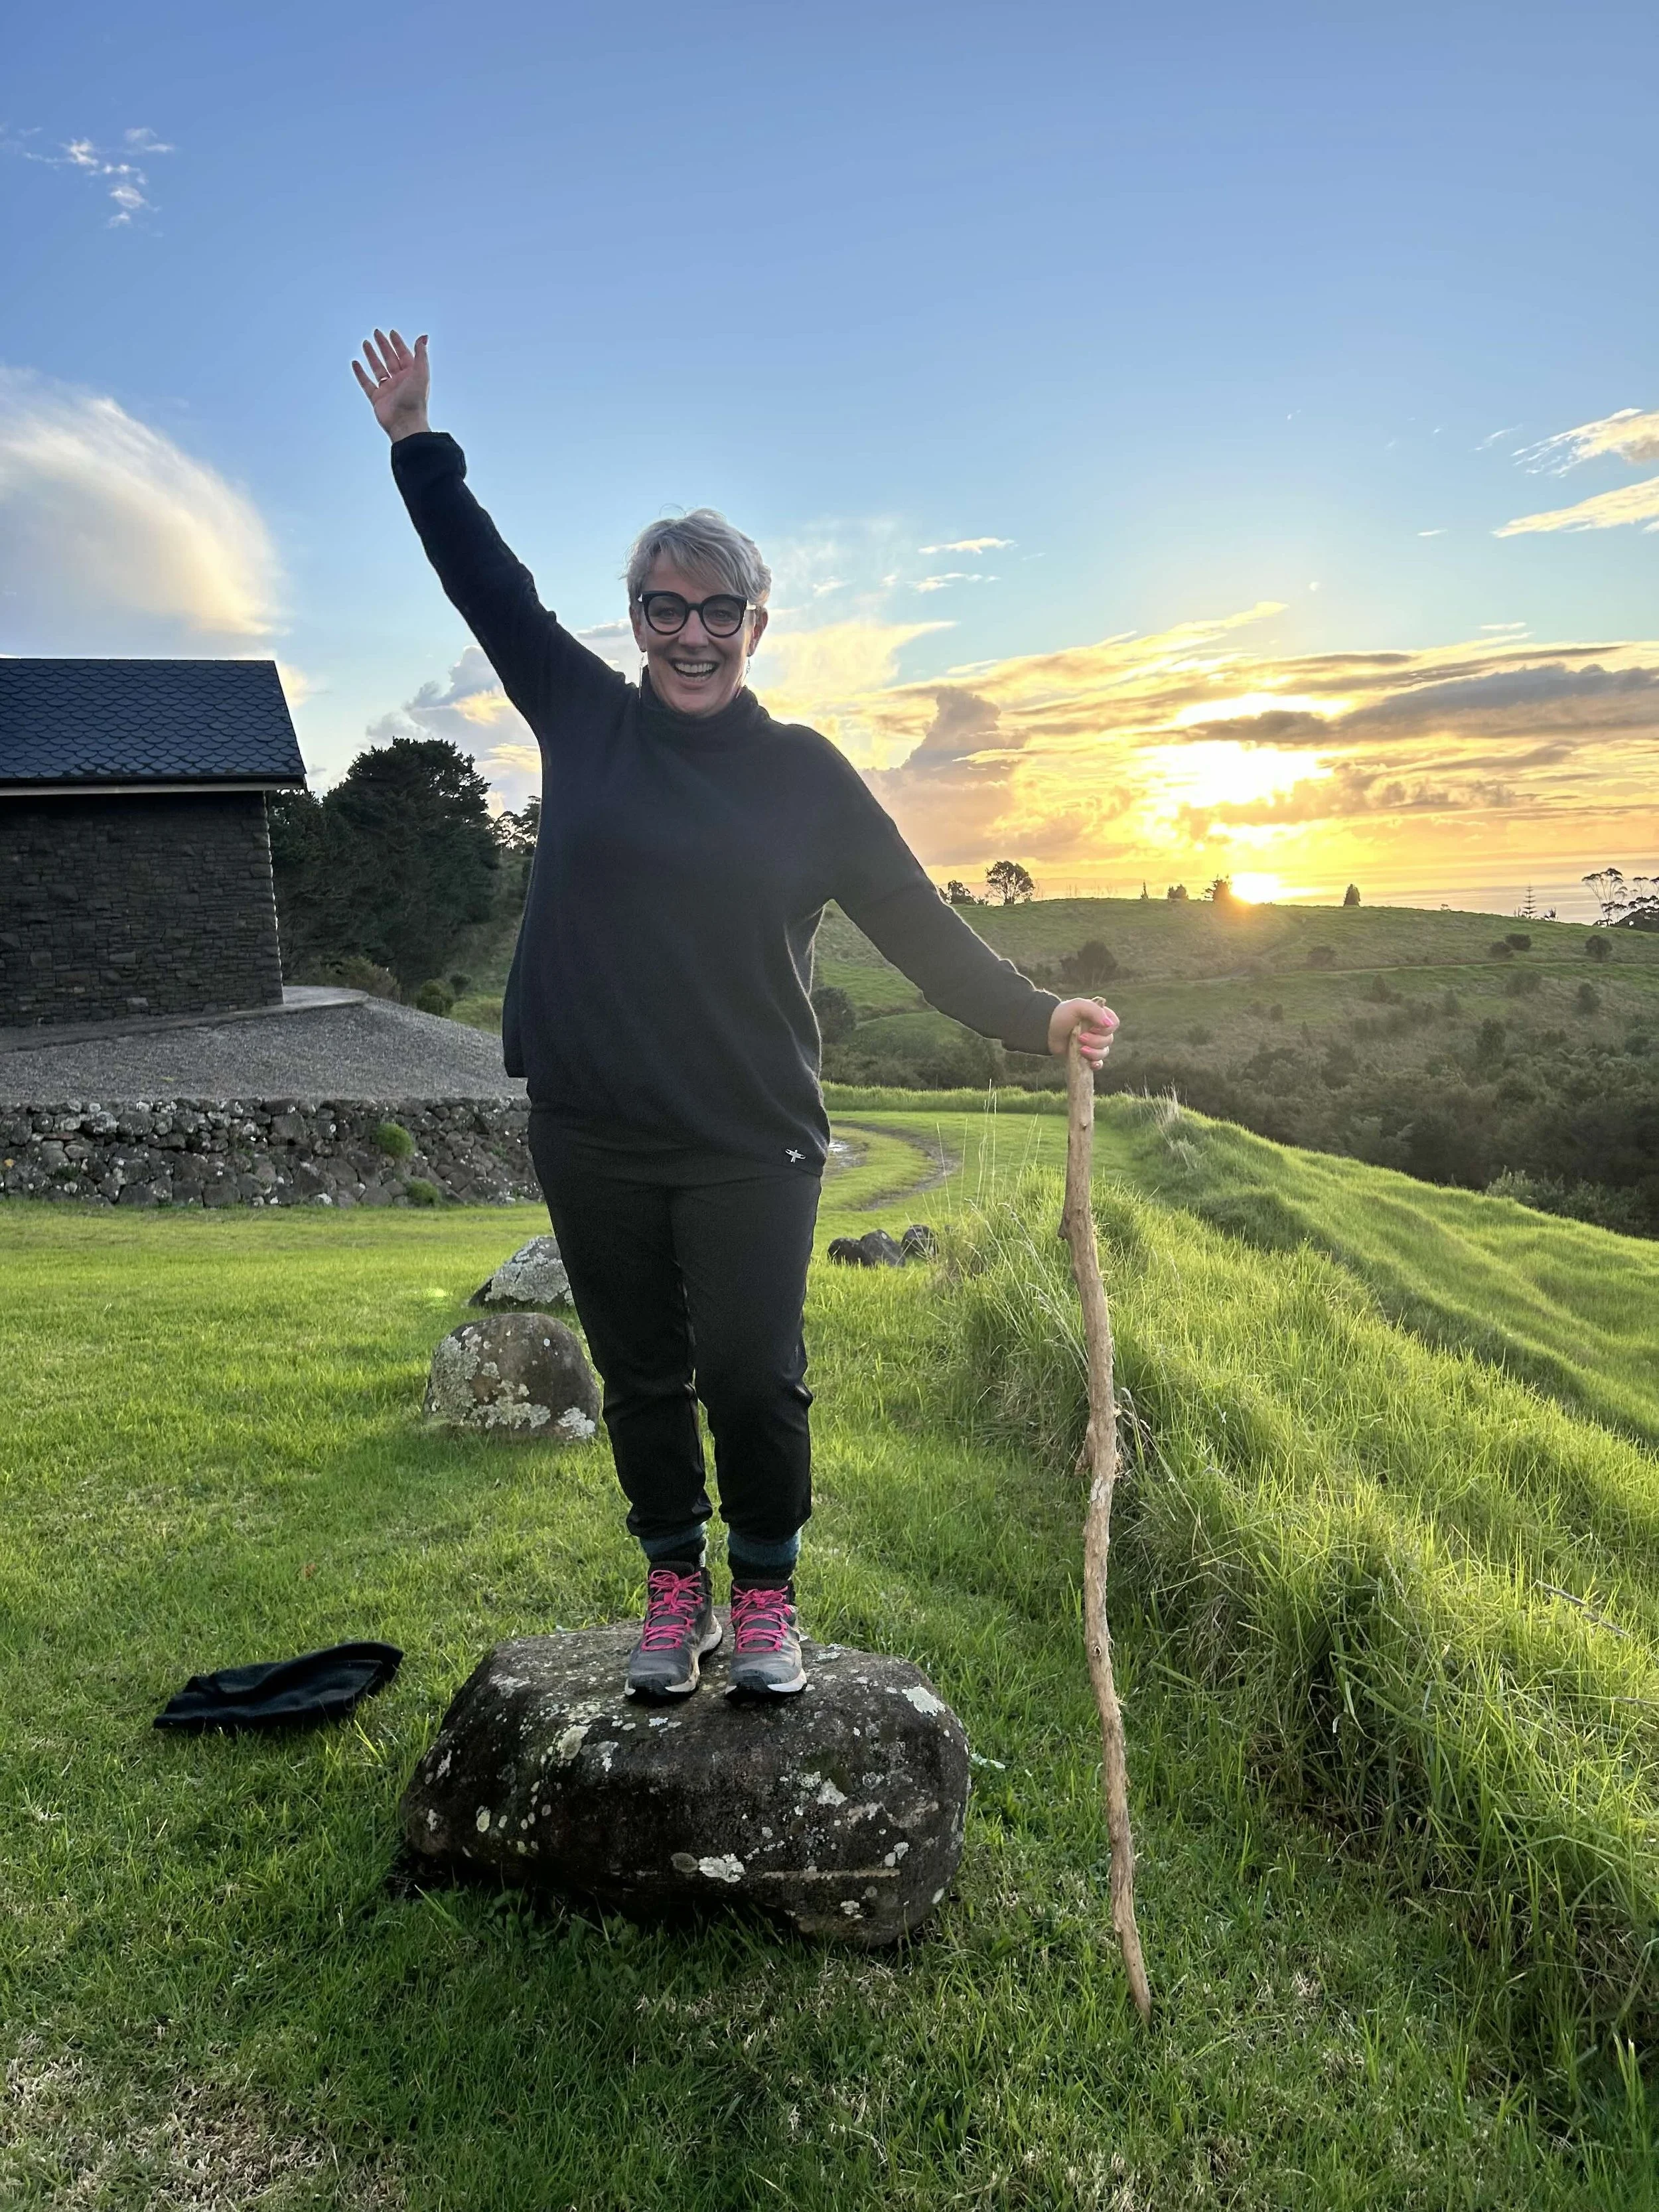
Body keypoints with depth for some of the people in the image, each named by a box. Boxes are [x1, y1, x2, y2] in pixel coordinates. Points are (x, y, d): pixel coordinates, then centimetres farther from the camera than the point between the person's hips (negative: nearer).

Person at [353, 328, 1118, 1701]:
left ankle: (767, 1600, 25)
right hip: (591, 1137, 2)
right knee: (641, 1378, 12)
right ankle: (674, 1590, 30)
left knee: (755, 1380, 3)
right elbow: (492, 586, 19)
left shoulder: (804, 771, 3)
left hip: (751, 1140, -2)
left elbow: (915, 918, 3)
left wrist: (1036, 1018, -4)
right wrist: (417, 445, 24)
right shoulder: (585, 720, 6)